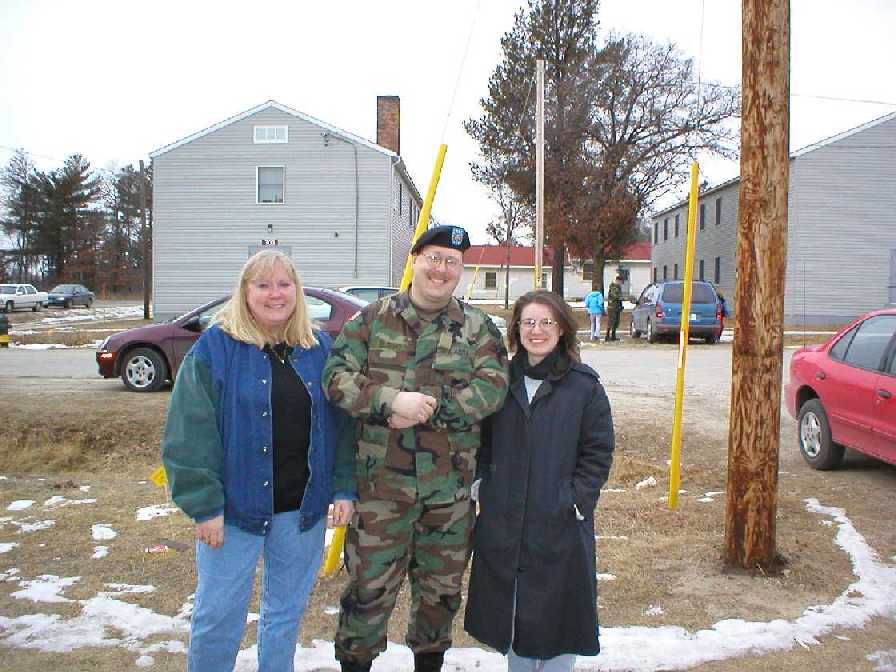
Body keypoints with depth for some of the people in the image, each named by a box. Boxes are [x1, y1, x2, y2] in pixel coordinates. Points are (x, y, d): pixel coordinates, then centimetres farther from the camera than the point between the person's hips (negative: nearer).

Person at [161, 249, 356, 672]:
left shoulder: (321, 349, 4)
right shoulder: (214, 348, -7)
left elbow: (341, 423, 6)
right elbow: (190, 434, -10)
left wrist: (344, 488, 0)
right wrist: (204, 505, -14)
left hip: (304, 509, 3)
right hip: (235, 507, -3)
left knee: (288, 609, 17)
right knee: (218, 614, 7)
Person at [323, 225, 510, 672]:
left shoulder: (477, 327, 4)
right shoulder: (374, 318, 2)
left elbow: (491, 387, -10)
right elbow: (337, 376, -6)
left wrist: (427, 410, -19)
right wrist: (393, 400, -21)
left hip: (451, 485, 2)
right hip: (382, 482, -1)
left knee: (442, 587, 17)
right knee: (369, 584, 6)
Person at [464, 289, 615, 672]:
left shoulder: (584, 386, -4)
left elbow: (598, 453, -3)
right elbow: (482, 441, 14)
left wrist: (577, 499, -10)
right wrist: (482, 481, 1)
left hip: (560, 525, -3)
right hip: (502, 523, 4)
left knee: (555, 616, 5)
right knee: (510, 613, 16)